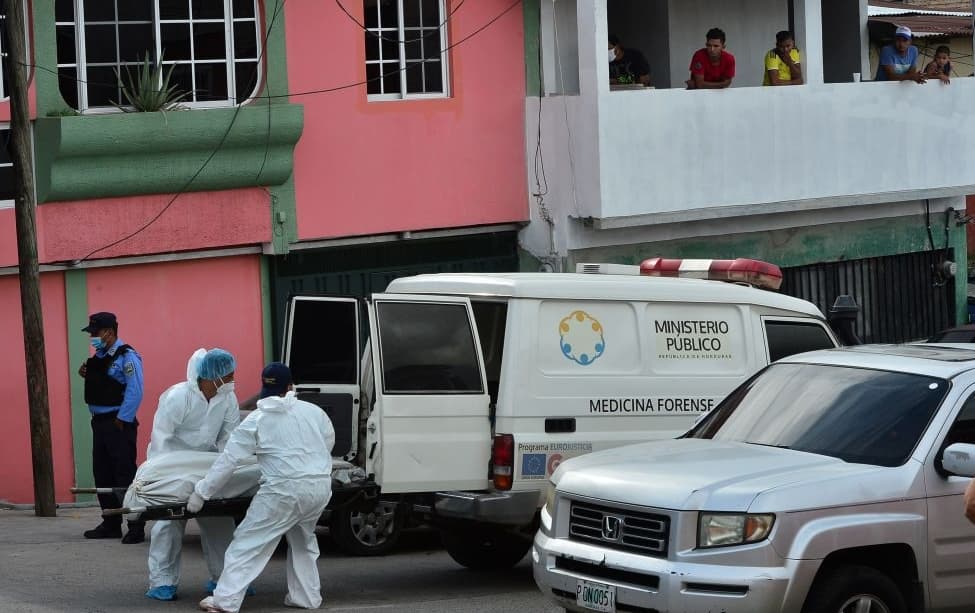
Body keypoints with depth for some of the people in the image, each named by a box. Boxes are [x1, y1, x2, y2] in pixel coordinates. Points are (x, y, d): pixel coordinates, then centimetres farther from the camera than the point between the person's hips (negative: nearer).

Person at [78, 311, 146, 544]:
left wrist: (122, 420, -18)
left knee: (125, 475, -8)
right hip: (100, 422, 9)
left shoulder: (126, 357, -12)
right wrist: (87, 375, 3)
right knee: (103, 475, 11)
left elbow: (134, 392, -17)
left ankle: (136, 527, -6)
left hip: (119, 423, -9)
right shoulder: (98, 357, 14)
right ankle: (111, 524, 20)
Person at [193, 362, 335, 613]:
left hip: (285, 489, -5)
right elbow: (329, 442, 25)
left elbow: (228, 460, 0)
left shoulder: (256, 420, 1)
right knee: (303, 540, 27)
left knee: (249, 542, 1)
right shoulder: (312, 411, 11)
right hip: (321, 486, 5)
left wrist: (201, 493, 5)